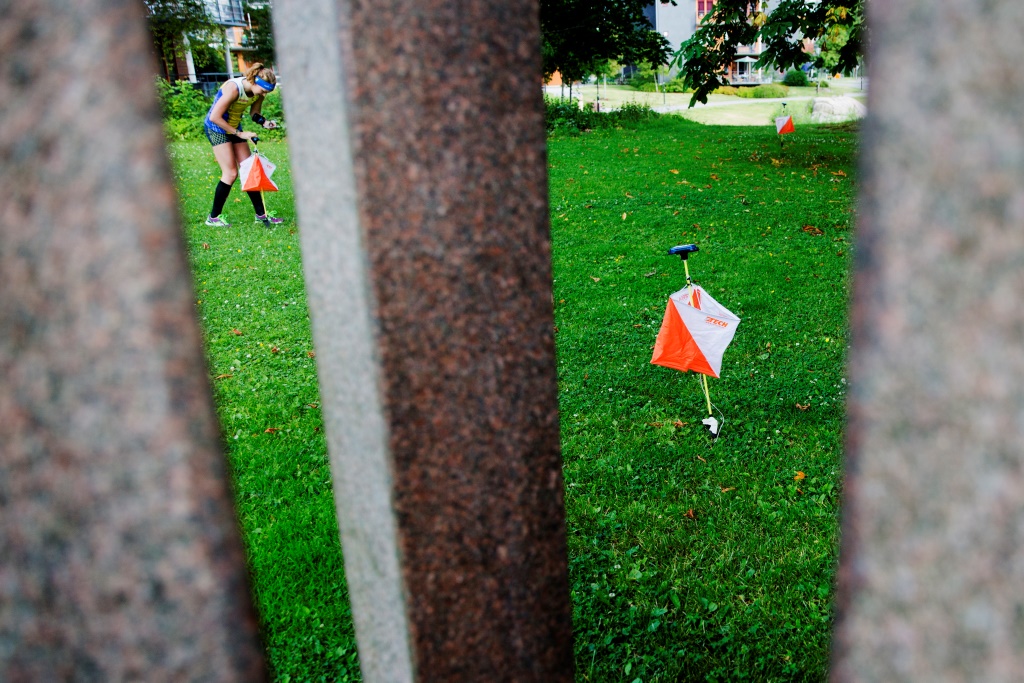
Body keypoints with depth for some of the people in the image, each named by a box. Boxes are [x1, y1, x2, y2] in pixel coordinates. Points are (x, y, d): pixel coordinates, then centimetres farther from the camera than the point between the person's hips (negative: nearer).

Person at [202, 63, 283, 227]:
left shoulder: (258, 91, -9)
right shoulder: (234, 88, -30)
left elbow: (254, 113, 6)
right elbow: (215, 117, -27)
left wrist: (264, 122, -16)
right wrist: (239, 134, -24)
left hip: (234, 127, 7)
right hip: (216, 127, -7)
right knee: (231, 173, -11)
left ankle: (261, 215, 9)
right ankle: (213, 217, -1)